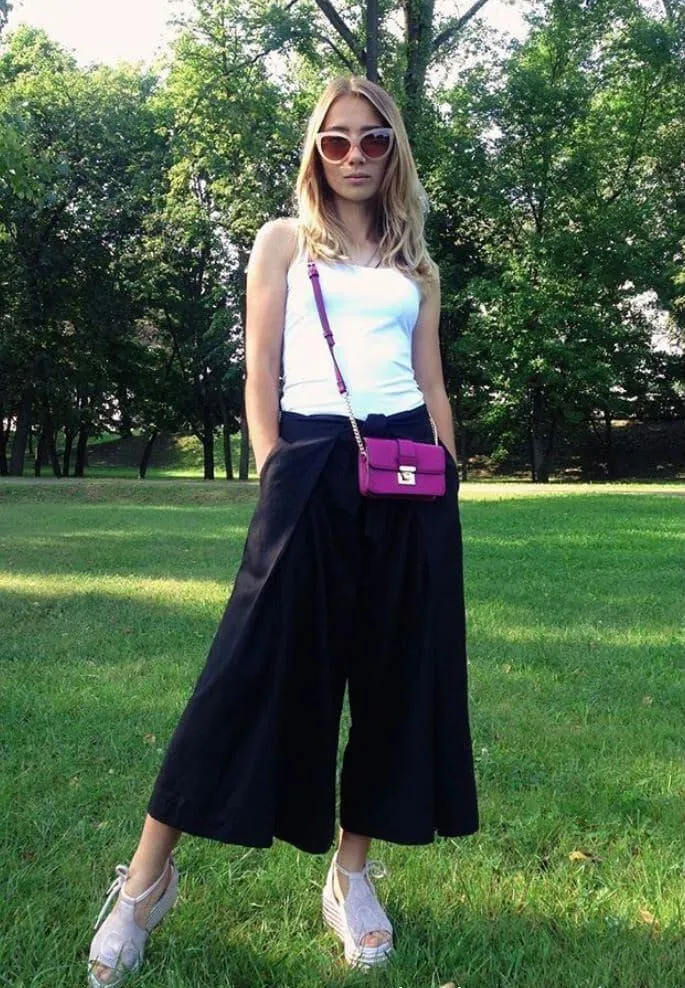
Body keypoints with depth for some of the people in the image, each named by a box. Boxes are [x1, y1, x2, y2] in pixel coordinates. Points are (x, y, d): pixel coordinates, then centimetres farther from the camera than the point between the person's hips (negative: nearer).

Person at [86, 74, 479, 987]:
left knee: (397, 667, 4)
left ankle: (352, 874, 20)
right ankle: (147, 879, 4)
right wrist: (273, 475, -8)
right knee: (262, 664, -8)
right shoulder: (284, 241, 11)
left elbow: (432, 386, 17)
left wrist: (449, 482, 8)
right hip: (314, 463, -4)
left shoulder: (416, 265, 20)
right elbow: (261, 373, 3)